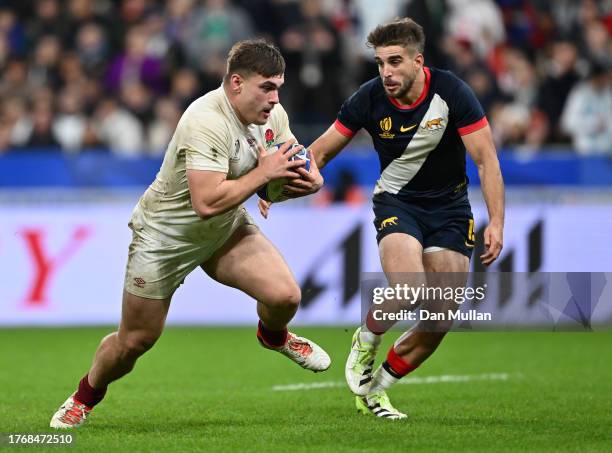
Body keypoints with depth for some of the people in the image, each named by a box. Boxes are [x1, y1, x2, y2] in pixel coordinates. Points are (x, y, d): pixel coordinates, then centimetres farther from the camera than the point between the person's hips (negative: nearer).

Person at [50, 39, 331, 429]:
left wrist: (301, 176, -18)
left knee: (285, 296, -16)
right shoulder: (207, 122, -34)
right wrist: (263, 174, -35)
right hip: (166, 234, -5)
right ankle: (85, 397, 35)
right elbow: (206, 202, -41)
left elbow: (293, 166, 6)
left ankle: (274, 336, 23)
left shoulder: (273, 115, -10)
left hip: (228, 229, 6)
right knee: (136, 340, 4)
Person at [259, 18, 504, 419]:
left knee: (442, 318, -5)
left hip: (449, 206, 1)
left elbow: (486, 159, -16)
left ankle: (374, 389, 12)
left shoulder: (451, 92, -18)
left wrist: (496, 222, -26)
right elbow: (321, 151, -4)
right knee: (407, 288, -29)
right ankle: (365, 342, 3)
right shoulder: (369, 99, -15)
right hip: (397, 201, -1)